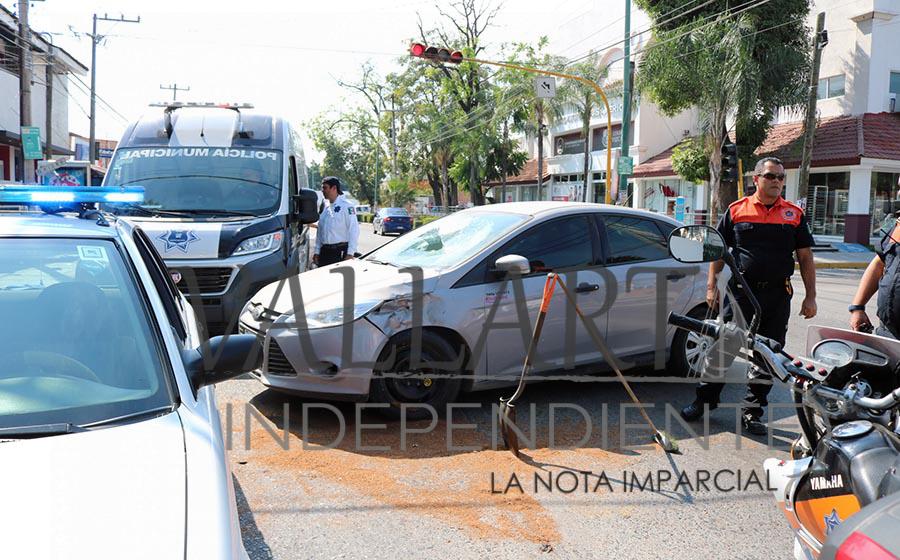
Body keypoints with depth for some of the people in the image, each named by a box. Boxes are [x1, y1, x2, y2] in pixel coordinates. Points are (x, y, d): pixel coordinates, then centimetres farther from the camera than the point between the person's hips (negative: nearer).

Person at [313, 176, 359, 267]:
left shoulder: (346, 206, -6)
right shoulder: (325, 208, 15)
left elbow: (354, 230, -11)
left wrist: (350, 253, -16)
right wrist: (317, 251, 13)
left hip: (340, 251, -7)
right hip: (324, 252, 7)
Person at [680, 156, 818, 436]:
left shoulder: (795, 214, 8)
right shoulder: (736, 210, 4)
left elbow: (805, 258, 9)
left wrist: (810, 297, 3)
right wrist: (712, 287, -2)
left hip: (778, 295, 2)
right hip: (741, 292, -1)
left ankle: (751, 412, 18)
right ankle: (704, 400, 16)